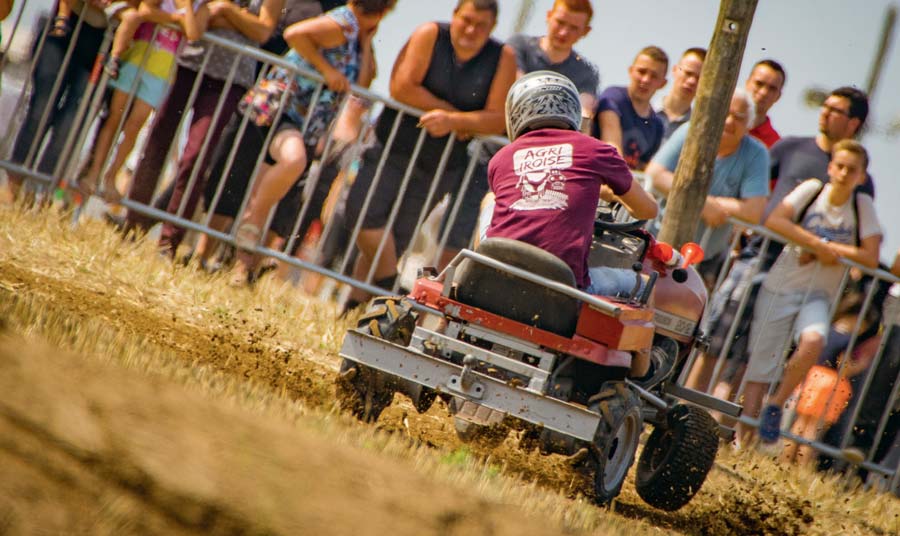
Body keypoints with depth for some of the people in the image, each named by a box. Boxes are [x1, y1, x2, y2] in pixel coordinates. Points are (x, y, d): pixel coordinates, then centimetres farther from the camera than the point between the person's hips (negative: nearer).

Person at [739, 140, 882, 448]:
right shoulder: (812, 190, -4)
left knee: (813, 341, -30)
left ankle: (776, 406, -10)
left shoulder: (863, 206, -2)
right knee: (760, 363, -4)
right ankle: (742, 436, 6)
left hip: (818, 295, 0)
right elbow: (774, 220, -18)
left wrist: (827, 248, -13)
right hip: (780, 287, 0)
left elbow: (871, 259, -8)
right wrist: (819, 245, -19)